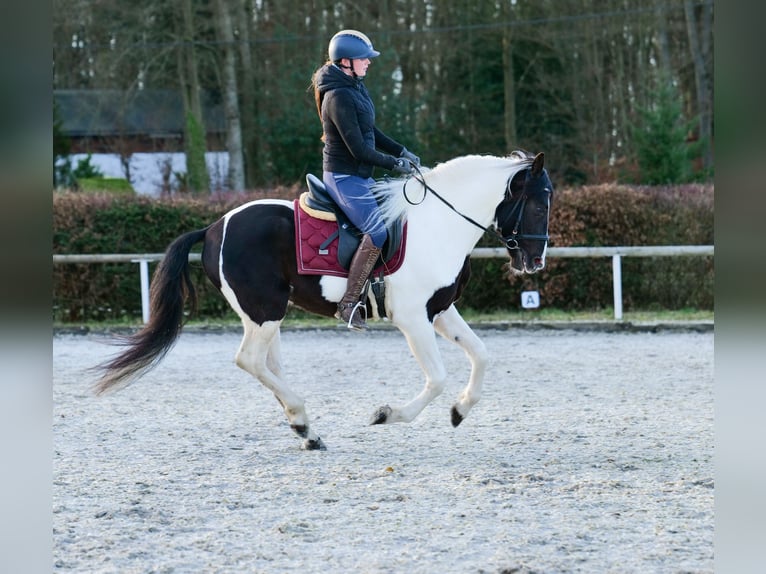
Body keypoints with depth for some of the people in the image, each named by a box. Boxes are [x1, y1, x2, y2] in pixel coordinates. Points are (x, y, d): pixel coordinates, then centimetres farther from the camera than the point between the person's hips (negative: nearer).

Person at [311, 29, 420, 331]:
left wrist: (401, 152, 10)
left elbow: (370, 131, 20)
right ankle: (349, 303, -21)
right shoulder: (338, 96, -20)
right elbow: (359, 149, -22)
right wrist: (395, 164, -14)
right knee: (378, 231, -24)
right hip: (344, 177, -11)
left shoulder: (355, 87, 10)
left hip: (360, 176, 11)